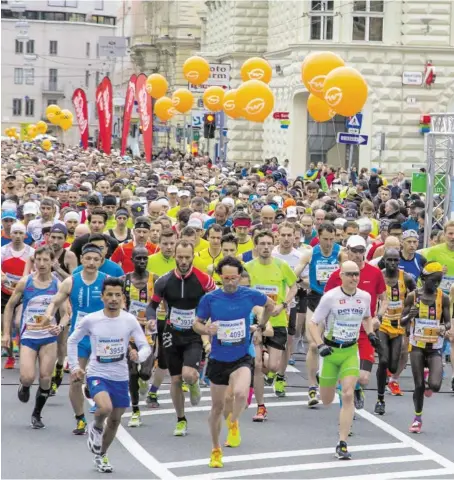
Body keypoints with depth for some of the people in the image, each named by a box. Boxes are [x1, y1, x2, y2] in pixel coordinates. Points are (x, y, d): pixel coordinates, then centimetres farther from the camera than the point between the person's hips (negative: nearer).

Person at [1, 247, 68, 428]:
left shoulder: (58, 285, -2)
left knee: (45, 379, 0)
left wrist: (60, 326, -20)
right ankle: (24, 387, 22)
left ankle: (37, 415, 19)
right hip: (28, 337, -1)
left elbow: (65, 314, 2)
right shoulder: (25, 282, -2)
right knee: (28, 377, -15)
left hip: (49, 338, 1)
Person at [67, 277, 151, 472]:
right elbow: (72, 341, 6)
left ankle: (101, 455, 37)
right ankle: (96, 427, 6)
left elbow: (146, 347, -6)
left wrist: (138, 356, -29)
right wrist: (74, 367, -1)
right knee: (105, 408, -30)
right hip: (97, 374, -3)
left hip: (120, 377, 3)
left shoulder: (130, 320, -8)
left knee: (115, 420, 13)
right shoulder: (90, 320, -10)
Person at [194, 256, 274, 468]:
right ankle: (216, 451, 31)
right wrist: (206, 329, -20)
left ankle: (233, 424, 1)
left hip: (242, 358, -1)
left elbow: (270, 305, 14)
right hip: (218, 359, 1)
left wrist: (260, 327, 9)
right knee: (217, 405, 11)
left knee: (241, 393, -31)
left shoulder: (250, 295, -7)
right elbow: (197, 323, 1)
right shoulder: (210, 299, -9)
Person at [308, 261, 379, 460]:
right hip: (331, 350, -2)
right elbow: (313, 323, -10)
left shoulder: (365, 297, -2)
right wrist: (320, 345, -23)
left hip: (351, 351, 2)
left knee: (348, 395, -15)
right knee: (326, 401, 10)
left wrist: (371, 334, 3)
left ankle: (342, 444, -11)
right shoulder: (330, 297, -13)